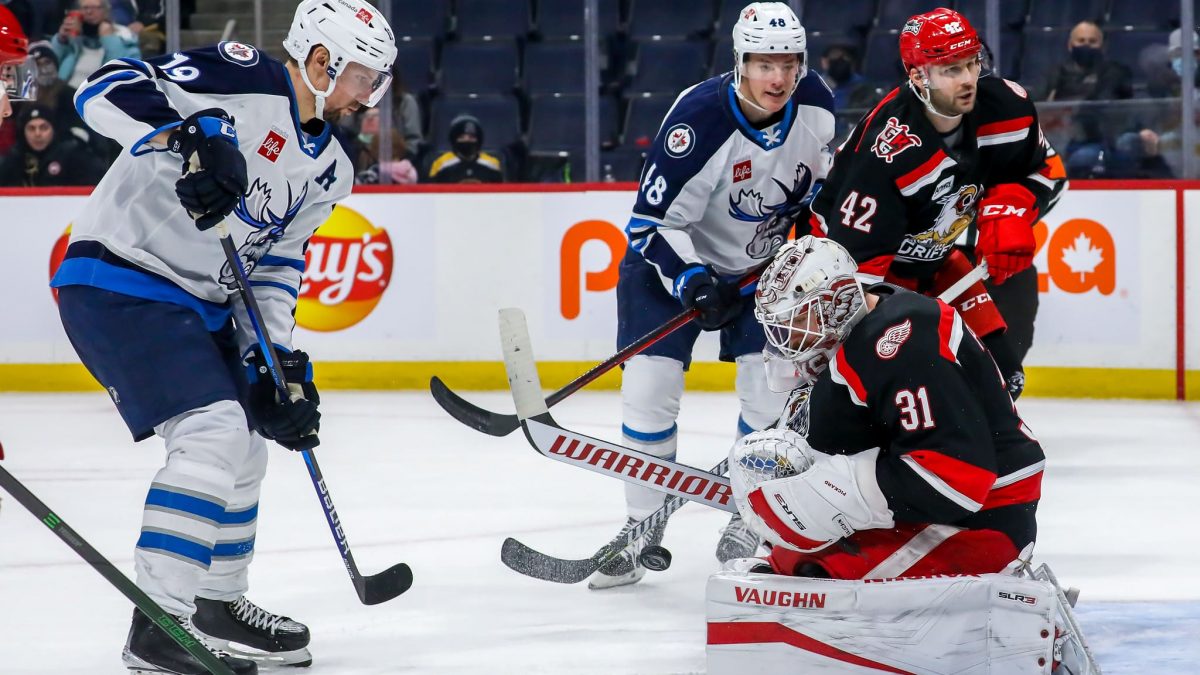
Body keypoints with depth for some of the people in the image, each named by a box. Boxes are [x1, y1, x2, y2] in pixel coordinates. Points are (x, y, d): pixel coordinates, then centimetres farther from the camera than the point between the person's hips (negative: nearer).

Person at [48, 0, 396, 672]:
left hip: (201, 303, 10)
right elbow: (107, 90, -24)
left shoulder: (328, 169, 10)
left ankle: (219, 601, 39)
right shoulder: (243, 77, -16)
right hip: (119, 282, -10)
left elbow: (275, 265, 13)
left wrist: (277, 360, 1)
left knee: (246, 446, 19)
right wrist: (188, 138, -39)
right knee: (213, 433, -20)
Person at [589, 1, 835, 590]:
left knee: (774, 386, -7)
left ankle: (750, 521, 9)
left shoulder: (814, 104, -14)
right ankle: (642, 525, 2)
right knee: (649, 386, -12)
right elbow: (653, 221, -25)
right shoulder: (699, 118, -30)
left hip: (764, 259, 4)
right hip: (675, 254, -4)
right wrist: (692, 280, -38)